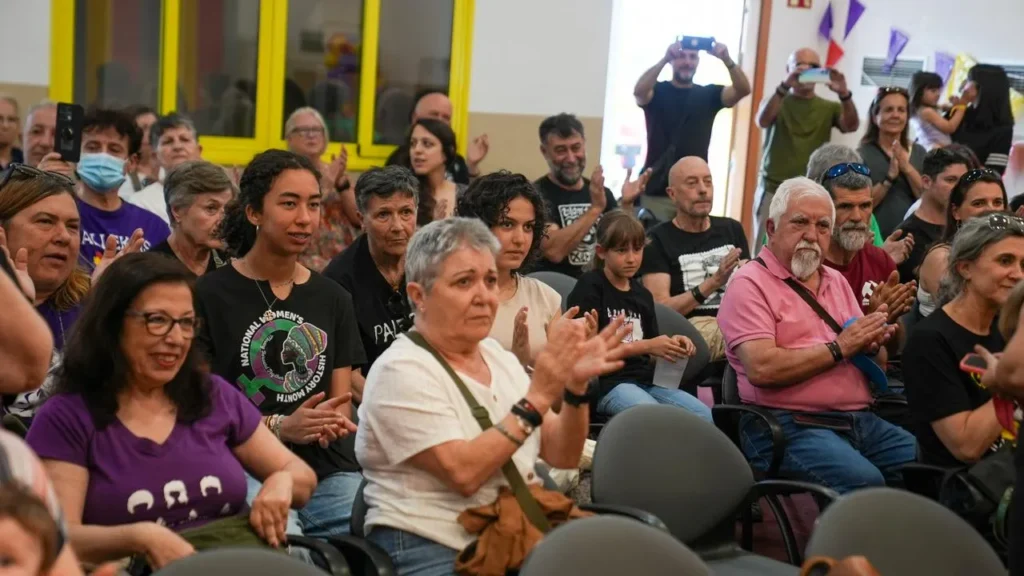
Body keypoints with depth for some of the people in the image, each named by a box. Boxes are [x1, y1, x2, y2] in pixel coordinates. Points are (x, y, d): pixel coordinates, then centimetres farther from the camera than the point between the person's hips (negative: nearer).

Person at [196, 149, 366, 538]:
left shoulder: (333, 299, 18)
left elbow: (342, 401, 16)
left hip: (328, 468, 5)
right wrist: (279, 427, -14)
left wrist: (334, 423, -9)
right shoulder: (209, 295, 3)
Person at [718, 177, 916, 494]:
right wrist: (839, 348, -9)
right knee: (863, 480, -31)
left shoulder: (836, 281, 22)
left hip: (862, 420, 7)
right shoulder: (750, 284, -3)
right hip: (791, 425, -7)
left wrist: (873, 343, -1)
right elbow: (761, 369, -17)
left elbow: (878, 363, 24)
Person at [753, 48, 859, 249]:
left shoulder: (828, 108, 11)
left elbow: (852, 125, -7)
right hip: (773, 191, -1)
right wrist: (785, 86, -30)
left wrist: (844, 94, -26)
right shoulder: (777, 102, 7)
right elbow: (762, 121, -14)